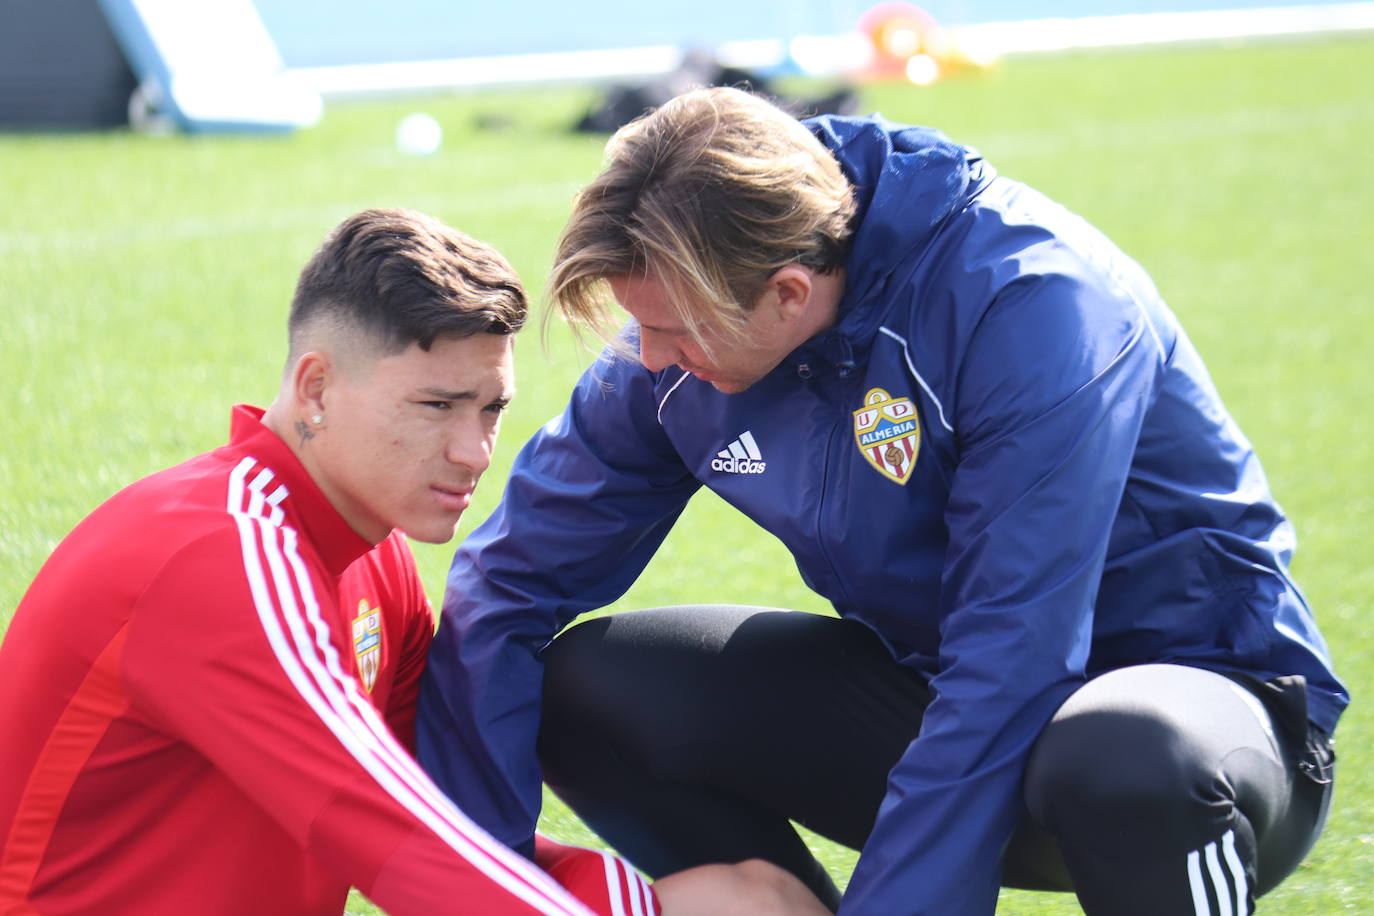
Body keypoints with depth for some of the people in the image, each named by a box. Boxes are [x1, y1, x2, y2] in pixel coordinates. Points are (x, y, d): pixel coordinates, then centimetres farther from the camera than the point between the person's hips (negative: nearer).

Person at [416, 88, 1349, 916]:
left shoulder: (1032, 301, -27)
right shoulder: (679, 349, -8)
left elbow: (1009, 666, -31)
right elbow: (514, 574, -1)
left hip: (1197, 679, -6)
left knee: (1127, 757, -43)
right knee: (585, 691, -10)